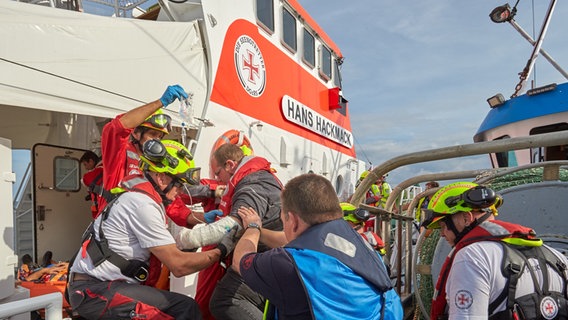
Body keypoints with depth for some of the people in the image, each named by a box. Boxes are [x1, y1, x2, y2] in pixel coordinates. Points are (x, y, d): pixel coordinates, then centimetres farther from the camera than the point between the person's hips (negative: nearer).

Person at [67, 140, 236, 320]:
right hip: (95, 291, -10)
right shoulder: (143, 204, -18)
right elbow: (178, 265, -19)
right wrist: (222, 250, -9)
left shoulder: (138, 197, 12)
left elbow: (178, 240, 10)